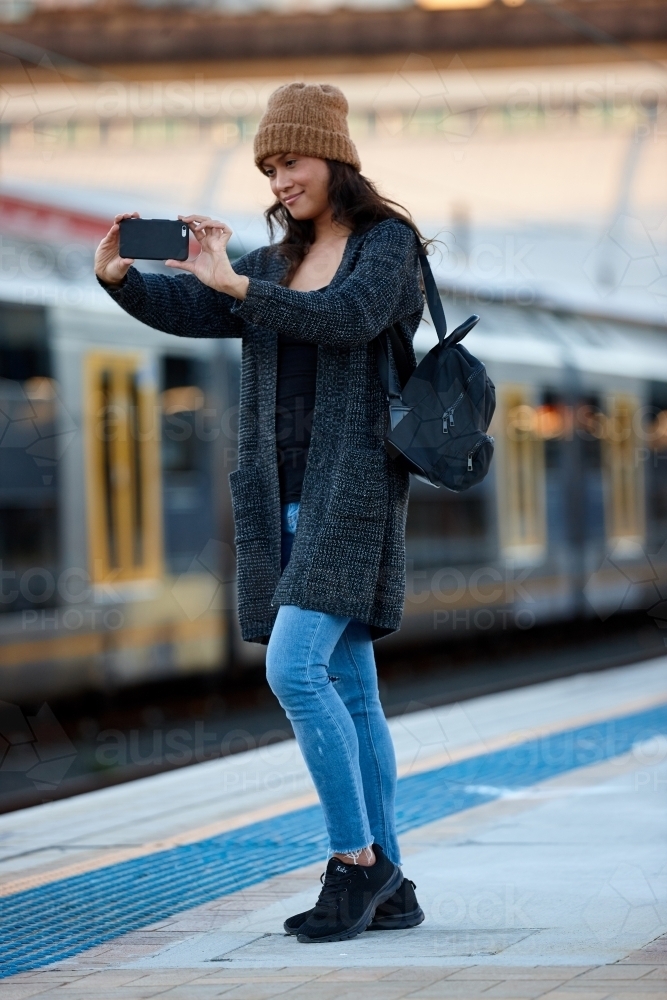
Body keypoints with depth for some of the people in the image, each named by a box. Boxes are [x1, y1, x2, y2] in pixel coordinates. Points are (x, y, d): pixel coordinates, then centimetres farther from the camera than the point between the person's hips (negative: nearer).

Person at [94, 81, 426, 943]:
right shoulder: (276, 265, 18)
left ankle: (353, 860, -8)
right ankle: (387, 886, 11)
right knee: (348, 690, 7)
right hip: (286, 501, 7)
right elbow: (184, 309, 5)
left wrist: (233, 283, -28)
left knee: (295, 669, -19)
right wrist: (119, 275, -16)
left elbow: (349, 318, -22)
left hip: (353, 493, -7)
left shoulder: (390, 244, -2)